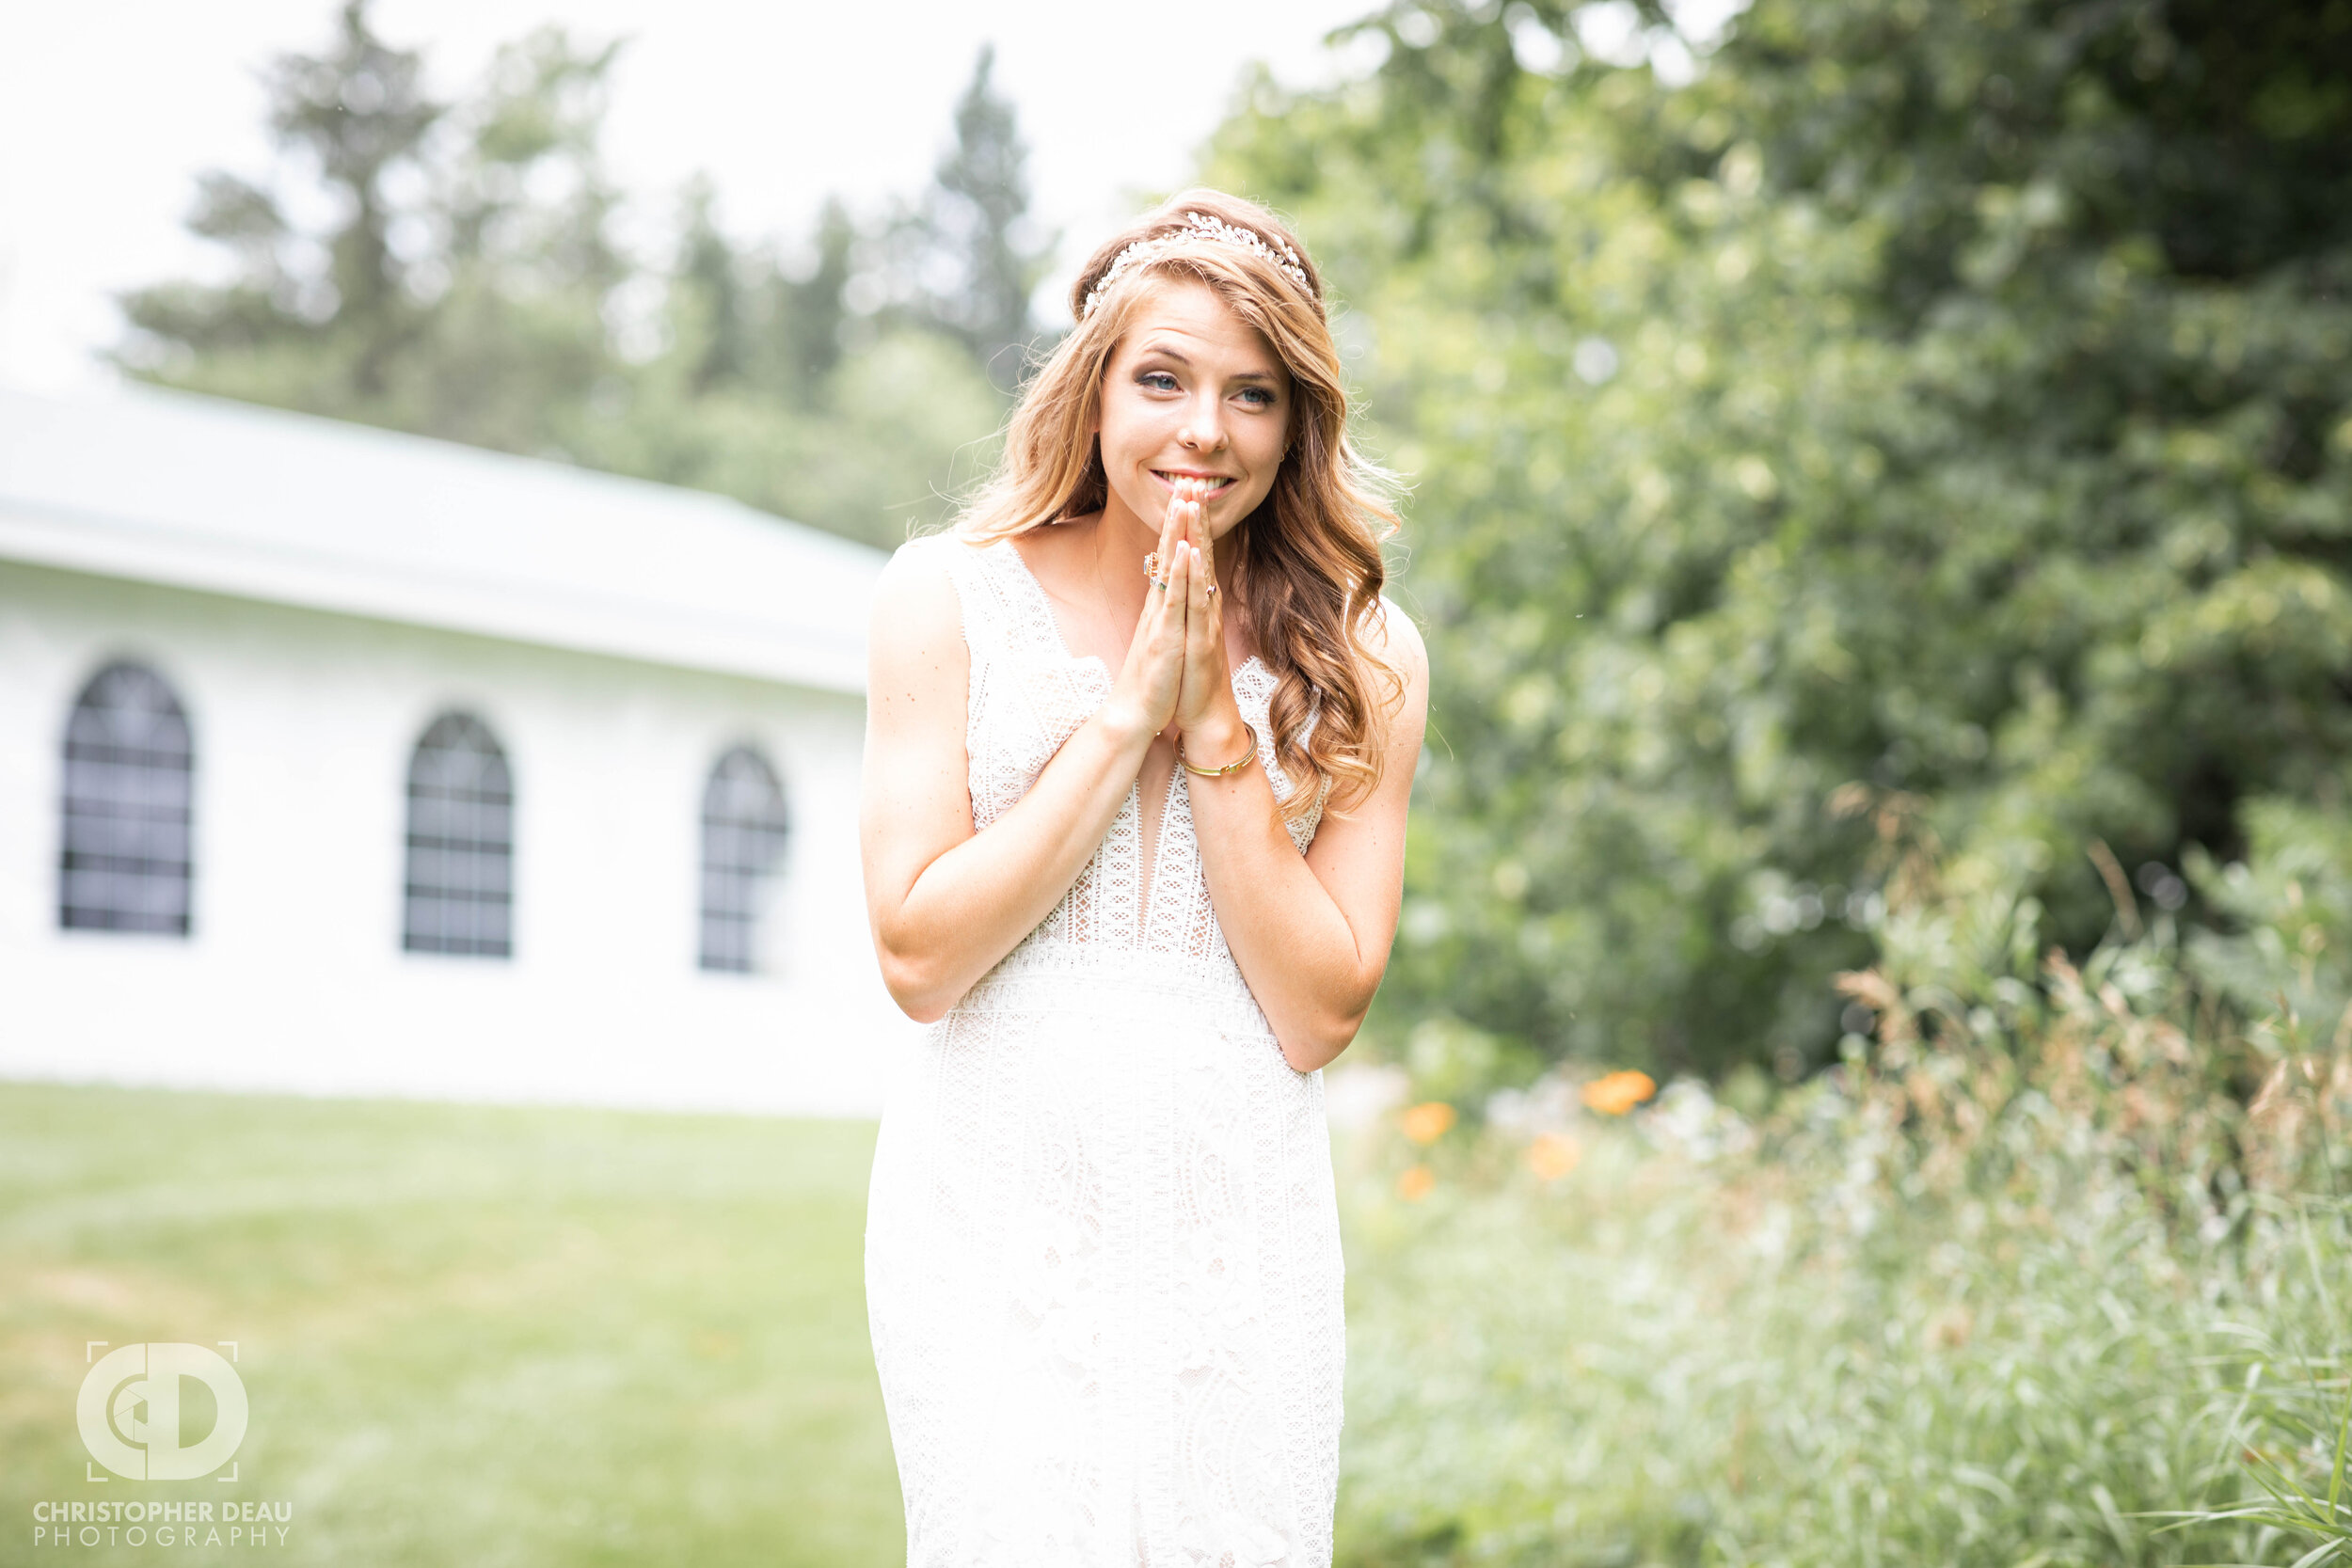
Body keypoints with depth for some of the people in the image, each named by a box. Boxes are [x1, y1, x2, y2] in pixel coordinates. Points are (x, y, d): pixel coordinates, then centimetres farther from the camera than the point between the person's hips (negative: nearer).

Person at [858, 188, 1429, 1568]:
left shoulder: (1363, 660, 4)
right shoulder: (952, 600, 1)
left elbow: (1320, 1016, -3)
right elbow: (920, 959, -6)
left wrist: (1215, 727, -9)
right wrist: (1127, 715, -10)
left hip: (1243, 1232, 1)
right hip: (996, 1209, -1)